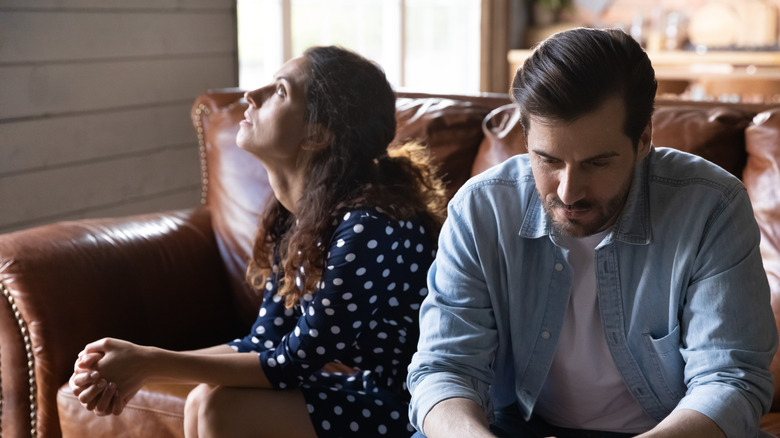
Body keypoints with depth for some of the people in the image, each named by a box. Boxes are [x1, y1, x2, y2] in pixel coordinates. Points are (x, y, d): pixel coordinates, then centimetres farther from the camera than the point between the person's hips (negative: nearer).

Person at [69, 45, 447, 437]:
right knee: (203, 402, -7)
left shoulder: (368, 226, -26)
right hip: (355, 385, 8)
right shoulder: (294, 216, 2)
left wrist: (152, 362, -20)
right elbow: (262, 343, 4)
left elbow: (296, 364, -20)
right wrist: (140, 369, -9)